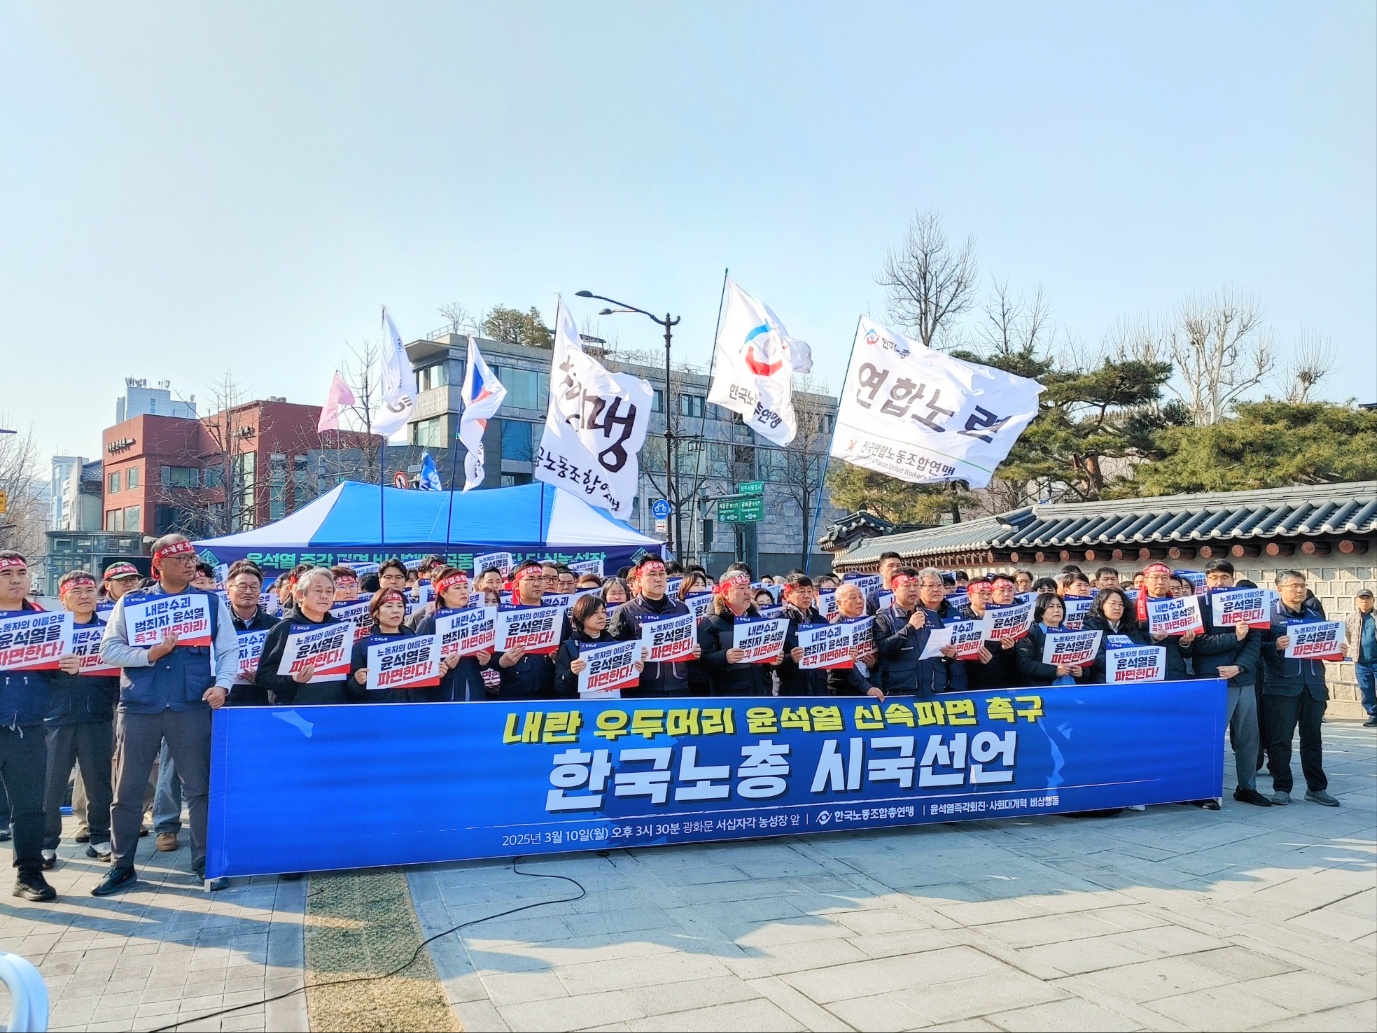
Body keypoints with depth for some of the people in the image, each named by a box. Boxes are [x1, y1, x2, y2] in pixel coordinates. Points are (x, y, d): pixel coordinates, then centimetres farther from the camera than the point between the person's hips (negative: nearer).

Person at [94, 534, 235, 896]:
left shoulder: (213, 602, 7)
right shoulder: (130, 603, 7)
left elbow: (229, 651, 3)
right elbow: (108, 650, 2)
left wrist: (222, 685, -13)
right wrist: (150, 654, -13)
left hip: (192, 708, -1)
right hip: (138, 707, 1)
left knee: (200, 788, 4)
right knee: (127, 790, 8)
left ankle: (206, 863, 14)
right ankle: (121, 865, 22)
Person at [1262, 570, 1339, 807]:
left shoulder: (1314, 615, 15)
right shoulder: (1269, 615, -3)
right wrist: (1275, 646, -27)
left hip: (1314, 686, 5)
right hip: (1282, 687, -5)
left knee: (1312, 739, 12)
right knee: (1280, 740, 0)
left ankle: (1317, 788, 21)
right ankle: (1281, 788, 9)